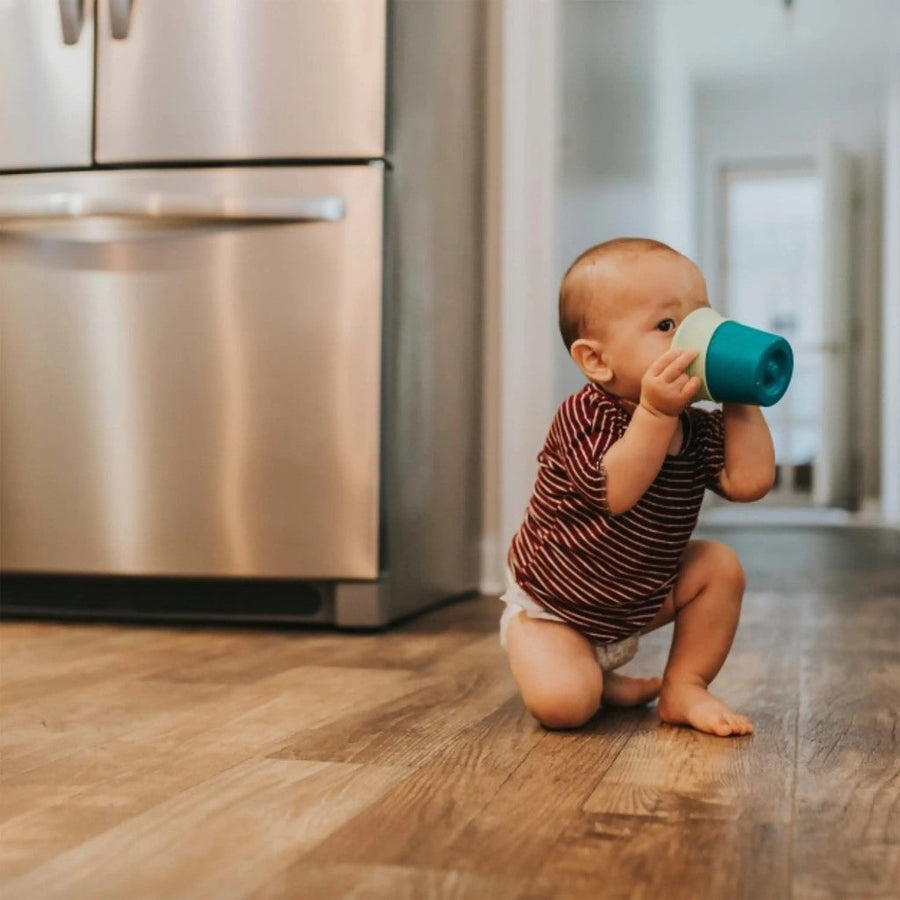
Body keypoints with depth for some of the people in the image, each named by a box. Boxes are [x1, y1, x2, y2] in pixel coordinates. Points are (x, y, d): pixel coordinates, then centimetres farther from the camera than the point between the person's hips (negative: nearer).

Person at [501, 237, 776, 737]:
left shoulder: (700, 429, -7)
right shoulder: (583, 415, -26)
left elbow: (750, 481, -20)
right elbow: (613, 492, -41)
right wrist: (655, 411, -47)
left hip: (636, 607, 6)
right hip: (552, 609, -6)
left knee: (720, 566, -8)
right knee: (562, 703, -26)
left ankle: (684, 690, 3)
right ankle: (600, 683, 10)